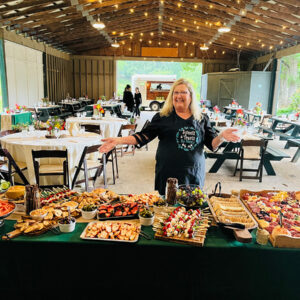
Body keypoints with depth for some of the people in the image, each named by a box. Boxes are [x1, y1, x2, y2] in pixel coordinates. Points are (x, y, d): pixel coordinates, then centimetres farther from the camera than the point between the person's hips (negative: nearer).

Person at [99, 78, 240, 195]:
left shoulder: (202, 119, 7)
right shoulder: (162, 117, 1)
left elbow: (212, 143, 7)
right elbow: (143, 136, -2)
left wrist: (222, 136, -15)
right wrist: (119, 140, -12)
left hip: (194, 174, 2)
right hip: (168, 174, -2)